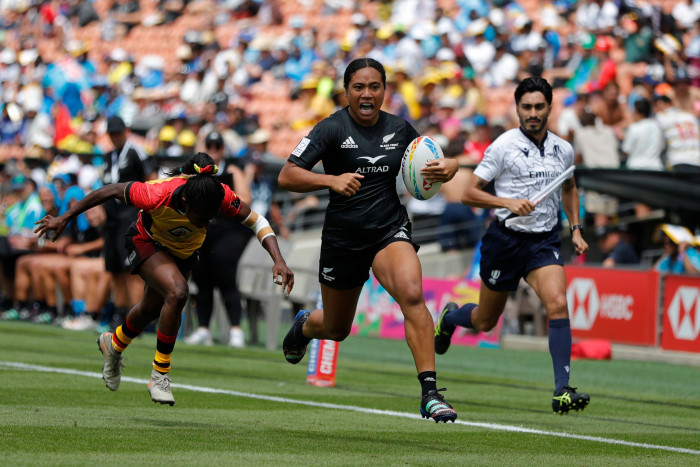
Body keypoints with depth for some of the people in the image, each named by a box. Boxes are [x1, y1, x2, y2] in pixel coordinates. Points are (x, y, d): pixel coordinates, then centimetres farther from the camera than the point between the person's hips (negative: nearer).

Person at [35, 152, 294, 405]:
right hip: (148, 242, -5)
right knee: (177, 293, -29)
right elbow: (112, 191, -28)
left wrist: (278, 260, -36)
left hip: (184, 250, 5)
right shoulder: (158, 195, -42)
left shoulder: (222, 197, -36)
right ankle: (160, 375, -13)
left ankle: (114, 344, 55)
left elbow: (256, 221, -23)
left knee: (152, 309, 22)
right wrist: (64, 219, -23)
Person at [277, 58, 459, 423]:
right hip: (343, 239, -1)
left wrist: (445, 169, -7)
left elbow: (429, 166, 17)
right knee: (336, 329, 17)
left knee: (411, 294, -30)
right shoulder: (332, 129, -10)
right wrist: (331, 180, -32)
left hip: (390, 231, 1)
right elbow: (286, 177, -17)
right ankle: (303, 326, 57)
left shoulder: (400, 130, 1)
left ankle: (430, 394, -32)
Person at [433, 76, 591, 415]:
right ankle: (449, 317, 49)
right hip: (505, 238, -2)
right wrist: (508, 202, -24)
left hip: (544, 241, 2)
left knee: (557, 304, -22)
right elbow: (469, 193, -10)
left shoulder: (563, 150, 4)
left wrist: (575, 228, 14)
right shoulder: (504, 146, -10)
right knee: (485, 321, 12)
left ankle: (562, 392, -23)